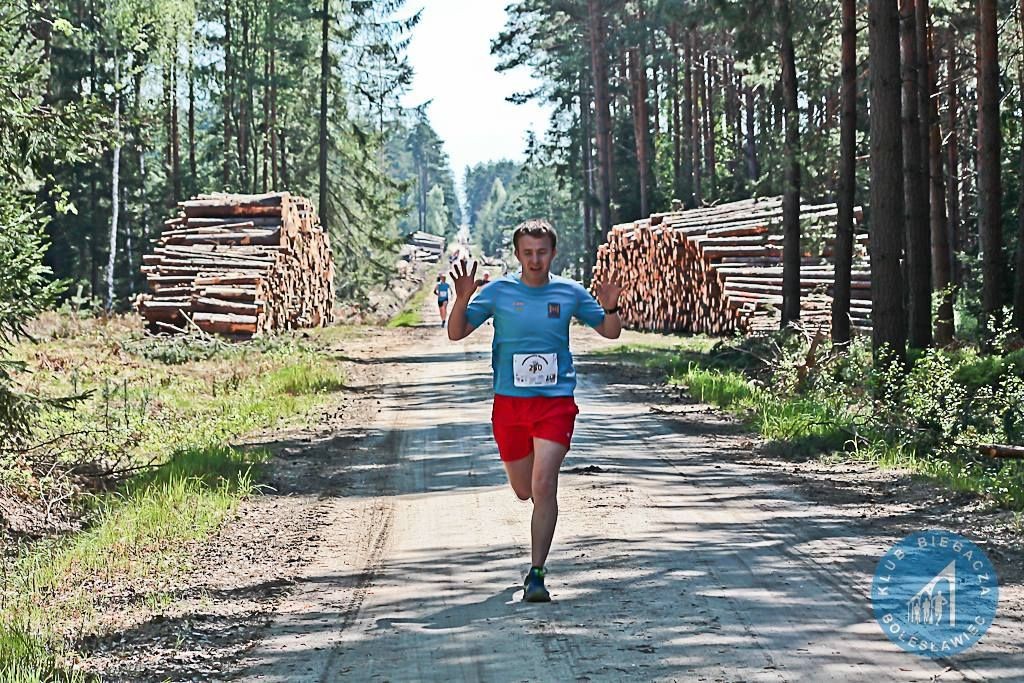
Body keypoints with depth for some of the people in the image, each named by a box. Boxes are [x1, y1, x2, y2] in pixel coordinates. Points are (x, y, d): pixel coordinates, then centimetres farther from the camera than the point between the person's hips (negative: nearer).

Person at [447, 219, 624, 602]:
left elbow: (610, 332, 12)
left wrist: (610, 309, -10)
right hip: (509, 402, 2)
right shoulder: (499, 292, 0)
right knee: (523, 490, 12)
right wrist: (462, 298, -18)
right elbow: (456, 334, 0)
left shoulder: (570, 293, 2)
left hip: (556, 401, -1)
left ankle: (536, 574, -11)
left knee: (543, 485, -16)